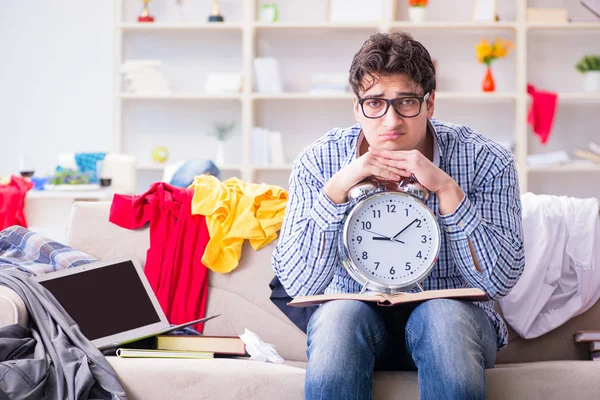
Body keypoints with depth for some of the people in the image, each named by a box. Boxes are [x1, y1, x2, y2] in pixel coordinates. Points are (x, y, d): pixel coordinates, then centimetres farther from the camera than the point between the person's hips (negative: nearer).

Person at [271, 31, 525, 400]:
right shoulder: (318, 162, -8)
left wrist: (445, 188, -27)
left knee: (445, 314, -33)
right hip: (358, 321, 1)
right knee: (339, 314, -31)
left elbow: (499, 281, -17)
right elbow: (298, 284, -14)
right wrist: (338, 188, -25)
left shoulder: (485, 162, -10)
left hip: (448, 316, 0)